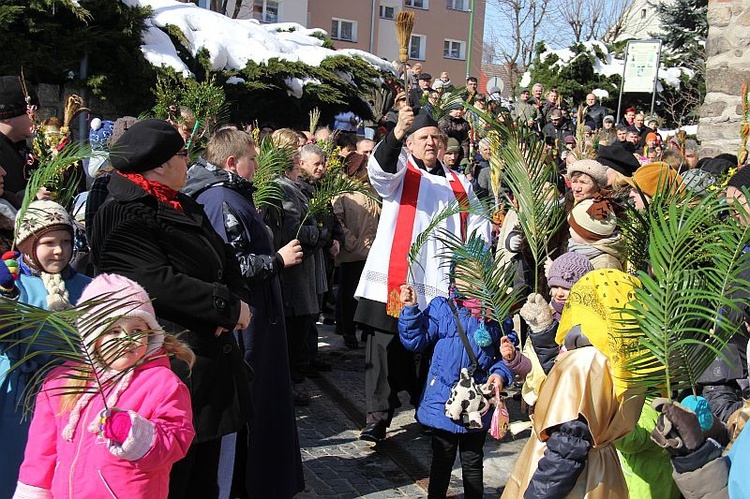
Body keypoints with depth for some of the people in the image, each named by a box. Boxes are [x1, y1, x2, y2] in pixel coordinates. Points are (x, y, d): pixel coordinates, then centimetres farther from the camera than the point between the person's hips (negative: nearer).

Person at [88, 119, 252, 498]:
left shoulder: (184, 208, 14)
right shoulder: (124, 217, -14)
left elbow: (227, 261, 15)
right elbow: (160, 283, -23)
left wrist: (239, 298, -6)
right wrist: (229, 306, -15)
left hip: (212, 363, 9)